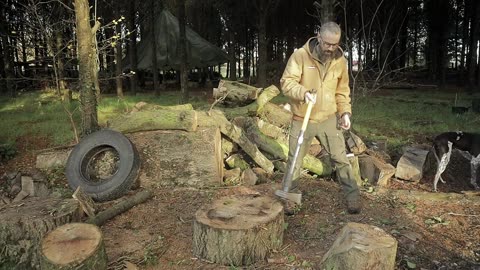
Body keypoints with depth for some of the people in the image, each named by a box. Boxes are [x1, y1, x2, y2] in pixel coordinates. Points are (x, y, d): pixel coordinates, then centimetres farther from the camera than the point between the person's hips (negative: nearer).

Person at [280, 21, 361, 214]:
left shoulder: (340, 61, 0)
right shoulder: (300, 55, -13)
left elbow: (342, 91, 11)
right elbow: (286, 82, -17)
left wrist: (345, 112, -1)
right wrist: (304, 93, -35)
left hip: (329, 119, 2)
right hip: (302, 120, -2)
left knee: (340, 159, 5)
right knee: (294, 162, 7)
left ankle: (352, 197, 21)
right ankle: (289, 199, 25)